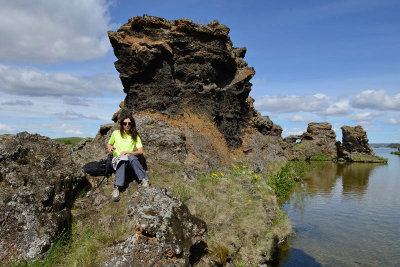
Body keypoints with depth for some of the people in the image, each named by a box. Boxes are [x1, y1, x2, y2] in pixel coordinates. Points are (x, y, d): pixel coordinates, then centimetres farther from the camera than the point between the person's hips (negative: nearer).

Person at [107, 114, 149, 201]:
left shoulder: (135, 136, 10)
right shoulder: (116, 133, 10)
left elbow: (140, 151, 2)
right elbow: (109, 144, 23)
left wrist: (128, 152, -14)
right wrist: (110, 147, -2)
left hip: (130, 158, 1)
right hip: (117, 159, -1)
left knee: (131, 157, -37)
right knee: (122, 161, -38)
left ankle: (144, 179, -41)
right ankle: (117, 187, -56)